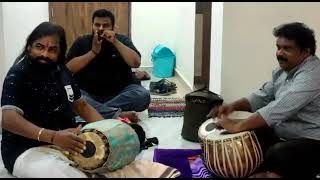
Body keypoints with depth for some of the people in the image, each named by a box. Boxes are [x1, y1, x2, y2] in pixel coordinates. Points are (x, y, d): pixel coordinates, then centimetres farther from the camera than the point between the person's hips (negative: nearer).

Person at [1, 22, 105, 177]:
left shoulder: (61, 71, 10)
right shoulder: (18, 74, -13)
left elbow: (81, 105, 16)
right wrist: (53, 137, -40)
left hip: (66, 142, 8)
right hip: (27, 150, -7)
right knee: (75, 175, -32)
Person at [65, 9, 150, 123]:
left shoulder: (122, 40, 7)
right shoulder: (82, 42, 7)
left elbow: (136, 63, -9)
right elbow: (69, 68, -6)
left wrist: (116, 42, -15)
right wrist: (93, 51, -12)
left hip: (119, 93, 0)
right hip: (88, 94, 0)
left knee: (143, 95, -28)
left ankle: (96, 111, -25)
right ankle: (119, 114, -36)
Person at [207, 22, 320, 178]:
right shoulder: (283, 70, 6)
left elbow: (279, 110, -33)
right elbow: (262, 97, 10)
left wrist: (237, 126, -32)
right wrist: (233, 105, -8)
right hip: (285, 135, 9)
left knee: (278, 154, -33)